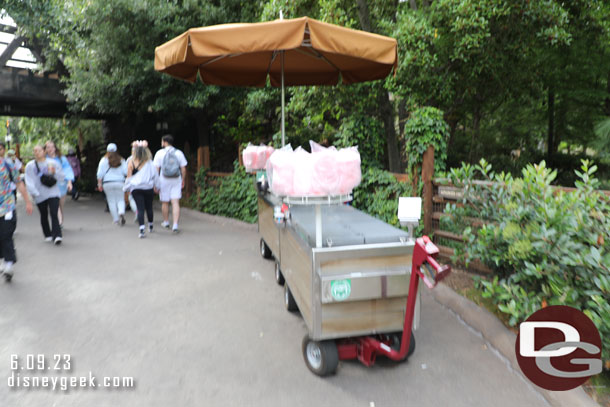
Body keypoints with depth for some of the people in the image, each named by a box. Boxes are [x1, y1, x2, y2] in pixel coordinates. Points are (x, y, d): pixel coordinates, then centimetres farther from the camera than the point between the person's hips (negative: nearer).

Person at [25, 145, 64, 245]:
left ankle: (57, 236, -17)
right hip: (40, 196, 2)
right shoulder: (30, 166, 3)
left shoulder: (53, 163, 4)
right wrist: (34, 193, -11)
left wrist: (54, 172, -14)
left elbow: (62, 177, 4)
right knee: (44, 216, 12)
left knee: (54, 214, -14)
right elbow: (29, 181, -1)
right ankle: (48, 235, 27)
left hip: (53, 193, -1)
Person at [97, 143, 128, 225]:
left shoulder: (104, 160, 0)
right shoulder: (121, 160, 3)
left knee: (111, 201, 8)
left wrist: (99, 183, 4)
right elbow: (126, 171, -1)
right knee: (120, 199, 8)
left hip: (108, 183, -1)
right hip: (120, 182, 1)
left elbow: (100, 173, -2)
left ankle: (116, 219, 9)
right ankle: (121, 212, -21)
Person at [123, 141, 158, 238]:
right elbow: (155, 175, 2)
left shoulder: (131, 163, -4)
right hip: (148, 188, 1)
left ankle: (142, 229, -18)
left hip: (135, 188, 0)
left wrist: (127, 188, 14)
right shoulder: (149, 163, -4)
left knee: (140, 209, -3)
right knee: (149, 207, 17)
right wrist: (156, 186, 14)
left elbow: (129, 177, 0)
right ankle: (150, 226, 33)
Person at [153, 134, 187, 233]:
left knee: (165, 203, 14)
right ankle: (175, 225, -12)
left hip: (164, 180, -1)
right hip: (176, 180, 1)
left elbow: (156, 169, -5)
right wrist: (183, 180, 14)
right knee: (176, 203, -3)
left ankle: (166, 222, 31)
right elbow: (183, 169, 2)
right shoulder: (179, 153, 1)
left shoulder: (160, 153, -3)